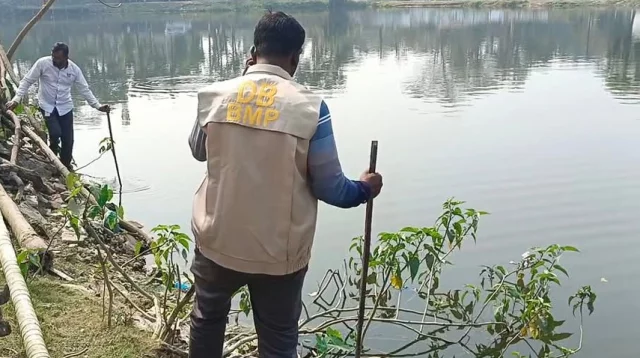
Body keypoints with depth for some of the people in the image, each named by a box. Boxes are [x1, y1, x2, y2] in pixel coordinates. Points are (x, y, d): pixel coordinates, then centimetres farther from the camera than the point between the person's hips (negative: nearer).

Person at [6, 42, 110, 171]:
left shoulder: (74, 69, -8)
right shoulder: (42, 63, -15)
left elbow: (84, 89, -1)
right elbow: (27, 81, -9)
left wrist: (97, 106, -9)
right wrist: (16, 99, -19)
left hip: (65, 107, 2)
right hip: (47, 106, -2)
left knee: (68, 140, 2)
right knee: (55, 133, -20)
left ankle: (66, 166, 26)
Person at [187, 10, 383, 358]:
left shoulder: (214, 95, -6)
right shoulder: (309, 107, -15)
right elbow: (330, 188, -11)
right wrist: (364, 189, 11)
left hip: (217, 241, 3)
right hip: (278, 253, -2)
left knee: (207, 318, 27)